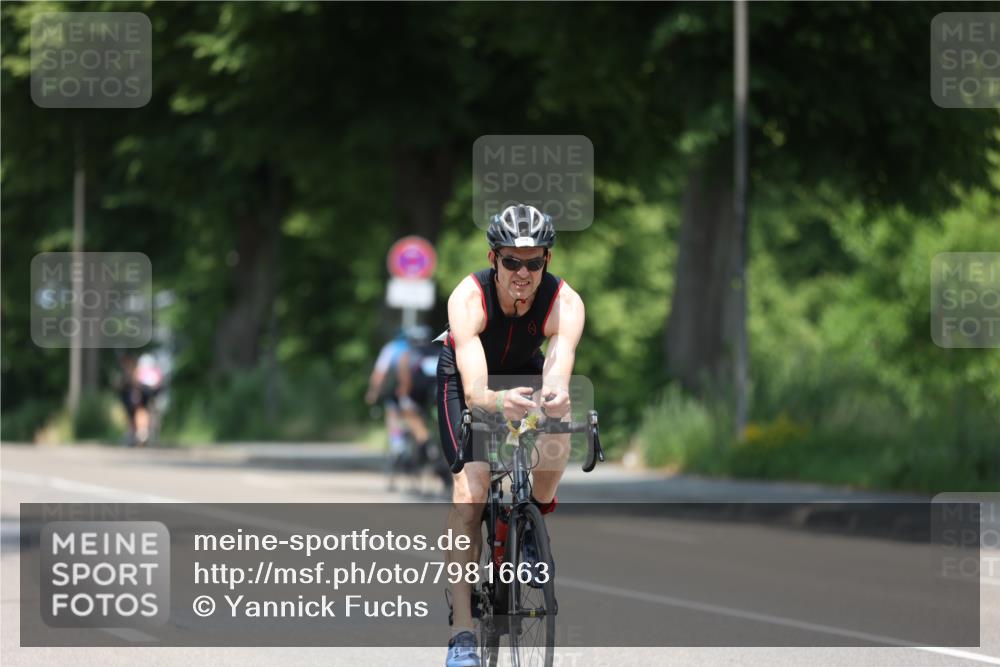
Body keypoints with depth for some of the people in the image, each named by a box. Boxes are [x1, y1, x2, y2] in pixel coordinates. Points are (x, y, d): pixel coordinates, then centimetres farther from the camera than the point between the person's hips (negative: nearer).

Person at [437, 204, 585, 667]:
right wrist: (496, 401, -70)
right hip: (465, 375, -2)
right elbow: (473, 389, -47)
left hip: (526, 372, 2)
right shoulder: (468, 298, -35)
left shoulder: (565, 303, -31)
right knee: (470, 487, -20)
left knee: (554, 445, -30)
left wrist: (556, 398, -71)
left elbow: (558, 370, -46)